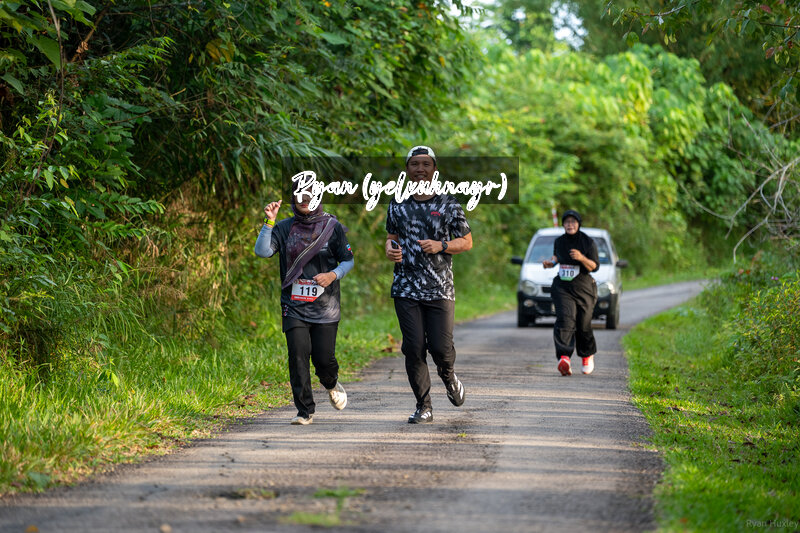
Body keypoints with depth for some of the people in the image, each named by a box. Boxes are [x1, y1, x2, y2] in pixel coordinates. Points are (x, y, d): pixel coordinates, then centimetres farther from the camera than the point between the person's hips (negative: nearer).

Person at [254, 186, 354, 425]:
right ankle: (304, 411, -1)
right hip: (294, 306, 1)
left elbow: (348, 260, 8)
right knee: (298, 356, -9)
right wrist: (269, 222, -13)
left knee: (323, 357, -4)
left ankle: (332, 384, 32)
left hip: (325, 306, -1)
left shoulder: (332, 226, 4)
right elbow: (262, 251, -6)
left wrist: (333, 275, -11)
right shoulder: (283, 228, 7)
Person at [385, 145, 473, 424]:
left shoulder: (448, 204, 2)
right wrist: (391, 249, -3)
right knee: (414, 348, -3)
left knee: (441, 346, -7)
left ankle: (448, 375, 29)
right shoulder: (398, 205, 9)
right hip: (406, 288, 2)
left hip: (440, 289, -2)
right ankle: (424, 406, 7)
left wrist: (441, 246, -12)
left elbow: (467, 241, 6)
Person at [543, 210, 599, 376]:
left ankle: (588, 356, 32)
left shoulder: (588, 242, -4)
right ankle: (564, 358, -34)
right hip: (562, 287, 2)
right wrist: (551, 262, 7)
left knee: (583, 325, 3)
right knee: (564, 320, -19)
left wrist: (582, 258, -25)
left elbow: (594, 266, -8)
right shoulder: (559, 241, 9)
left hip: (583, 287, -2)